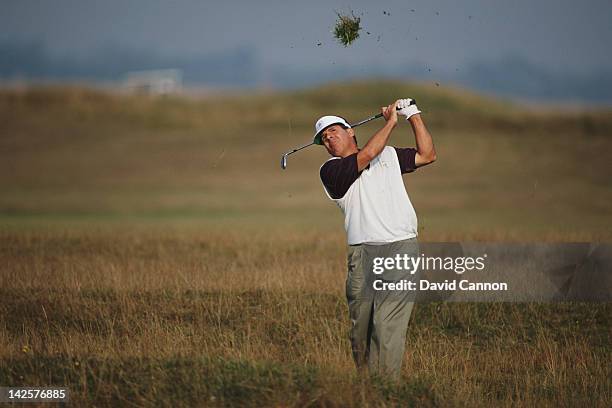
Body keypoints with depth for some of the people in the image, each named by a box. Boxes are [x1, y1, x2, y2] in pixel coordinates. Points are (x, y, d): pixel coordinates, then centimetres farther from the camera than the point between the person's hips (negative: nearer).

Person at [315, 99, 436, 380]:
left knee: (388, 327, -10)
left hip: (401, 250, 1)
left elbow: (427, 155, 22)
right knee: (360, 328, -1)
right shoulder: (330, 170, 6)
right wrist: (391, 122, 4)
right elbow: (367, 156, -7)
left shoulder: (389, 155, 22)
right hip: (363, 254, -1)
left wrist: (414, 116, 15)